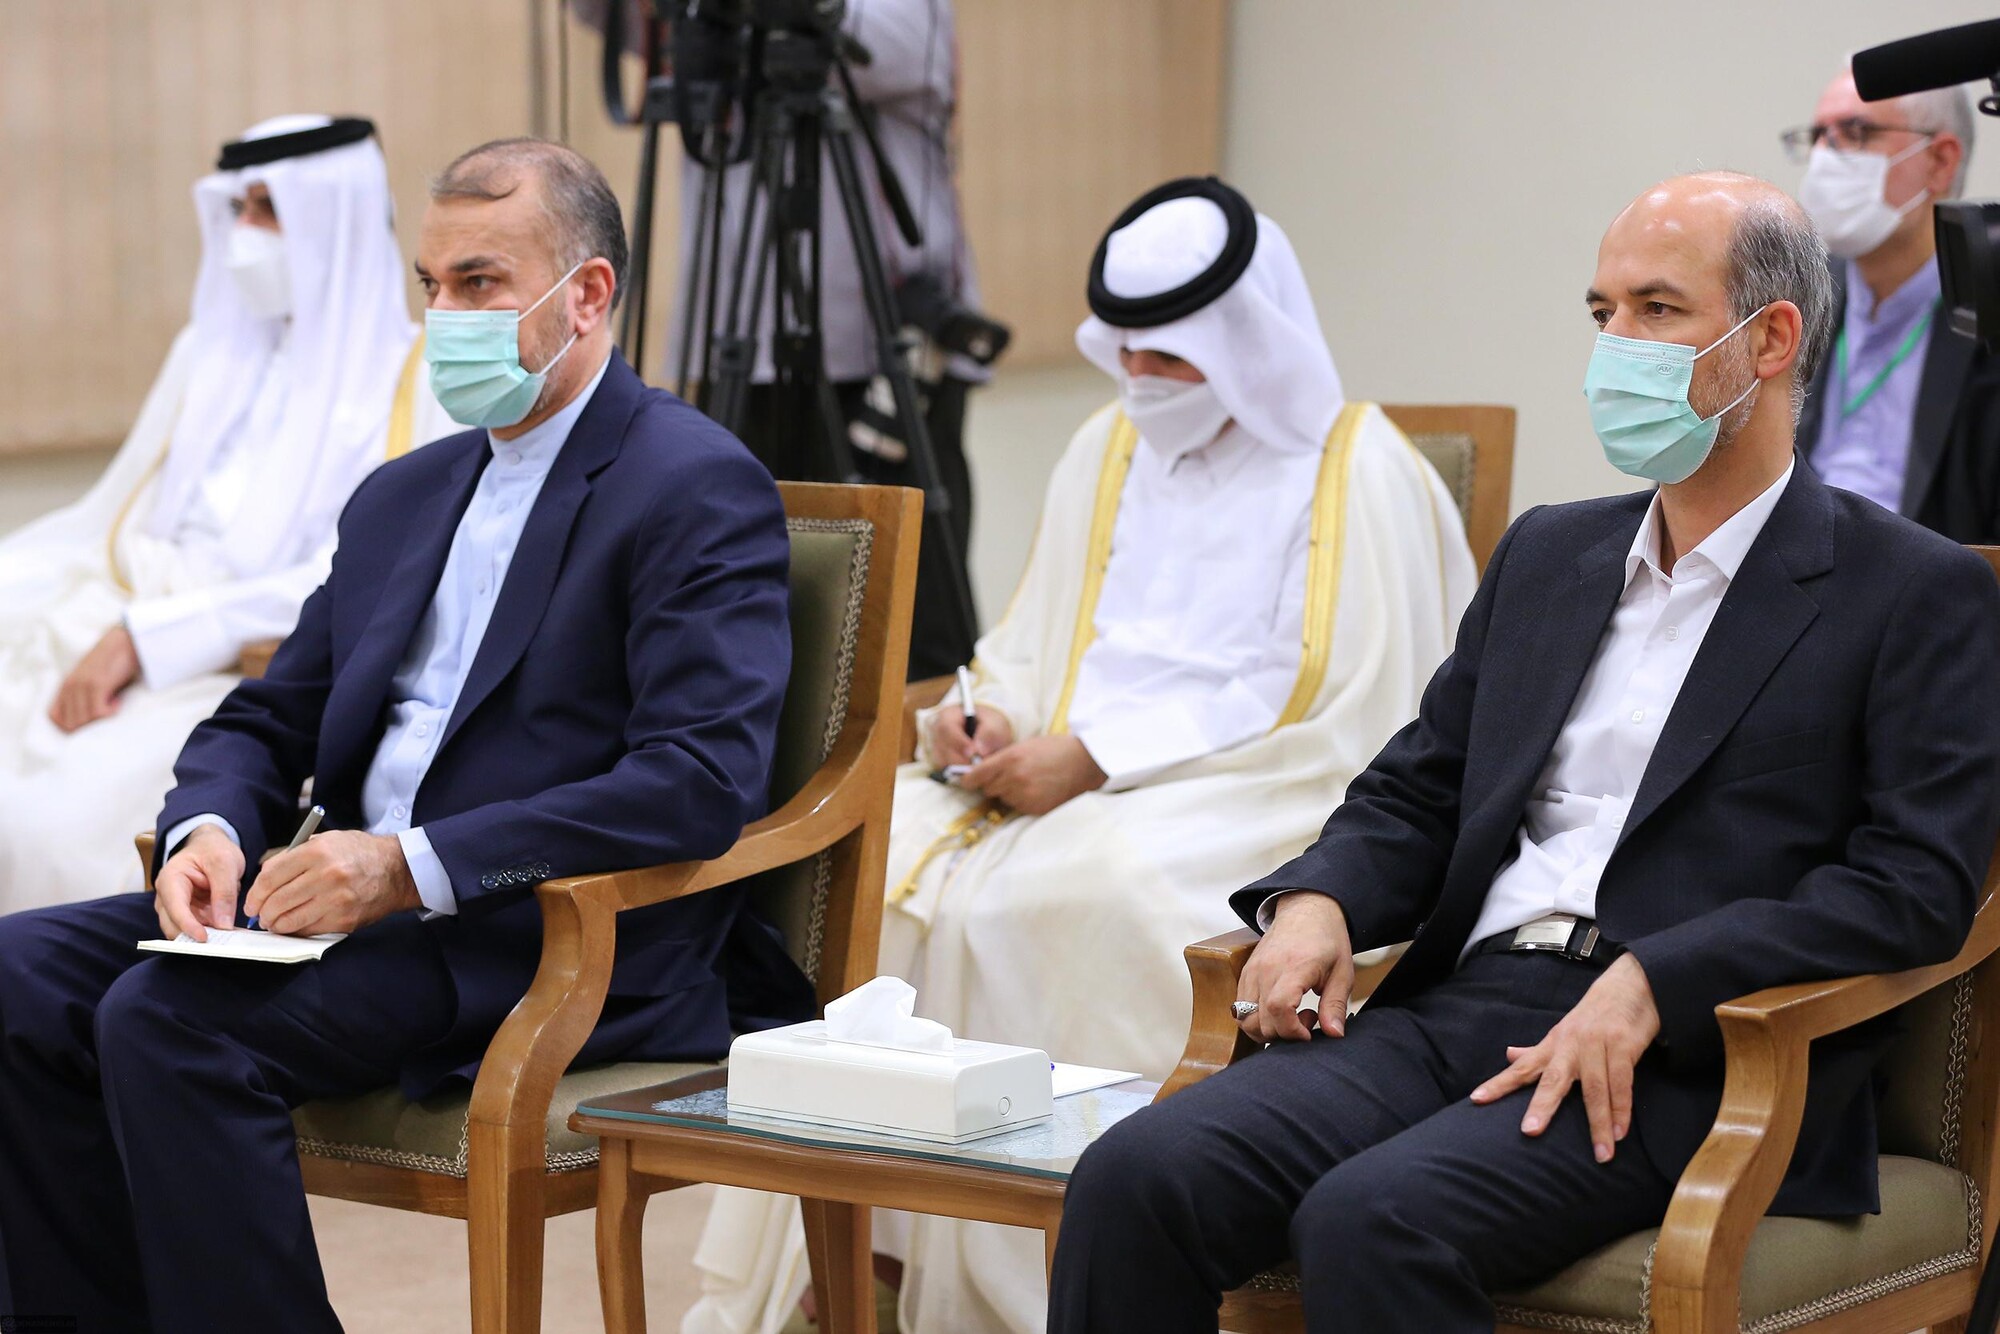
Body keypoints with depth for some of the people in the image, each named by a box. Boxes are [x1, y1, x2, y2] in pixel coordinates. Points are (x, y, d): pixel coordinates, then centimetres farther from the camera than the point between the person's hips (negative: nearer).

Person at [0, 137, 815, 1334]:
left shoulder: (701, 489, -6)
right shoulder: (404, 496, 21)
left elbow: (704, 780, -18)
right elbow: (268, 719, 21)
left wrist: (415, 866, -22)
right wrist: (209, 830, -4)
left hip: (564, 936, -8)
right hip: (368, 903, 8)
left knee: (168, 1019, -27)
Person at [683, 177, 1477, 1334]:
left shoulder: (1360, 472, -4)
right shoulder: (1109, 454, 18)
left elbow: (1351, 726, -12)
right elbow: (1033, 651, 21)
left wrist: (1101, 761, -16)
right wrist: (990, 721, -5)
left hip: (1261, 800, -6)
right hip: (1077, 783, 6)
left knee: (1088, 888, -35)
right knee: (879, 857, -20)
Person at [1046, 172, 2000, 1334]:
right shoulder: (1548, 554, 23)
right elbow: (1418, 791, 24)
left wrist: (1649, 984, -19)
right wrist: (1318, 900, 0)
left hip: (1684, 1062, -6)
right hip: (1458, 1009, 6)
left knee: (1374, 1220, -33)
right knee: (1137, 1176, -21)